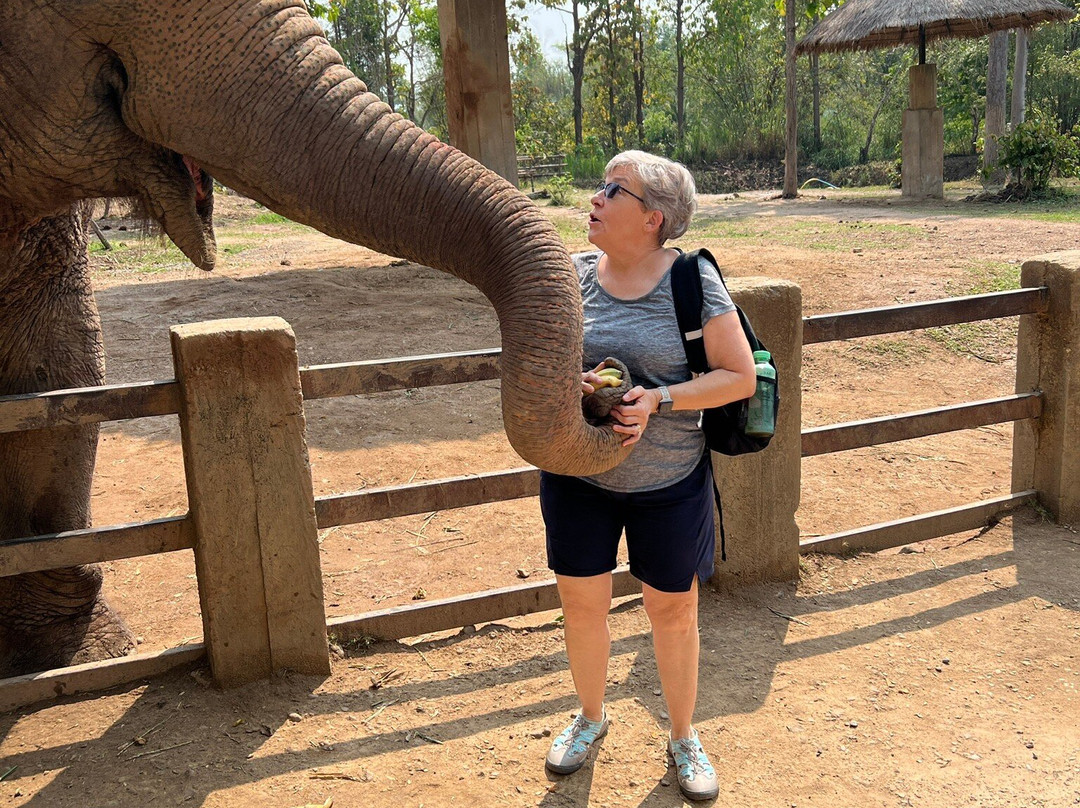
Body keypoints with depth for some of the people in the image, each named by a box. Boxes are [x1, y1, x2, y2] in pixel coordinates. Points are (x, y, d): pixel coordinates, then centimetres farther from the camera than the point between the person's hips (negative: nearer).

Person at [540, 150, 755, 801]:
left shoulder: (692, 279, -12)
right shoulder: (572, 275, -3)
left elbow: (741, 378, -11)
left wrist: (658, 398, -24)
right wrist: (572, 384, -21)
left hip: (670, 483, -2)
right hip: (578, 474, 3)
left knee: (674, 611, 12)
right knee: (582, 605, 14)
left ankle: (684, 737, 37)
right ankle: (592, 716, 43)